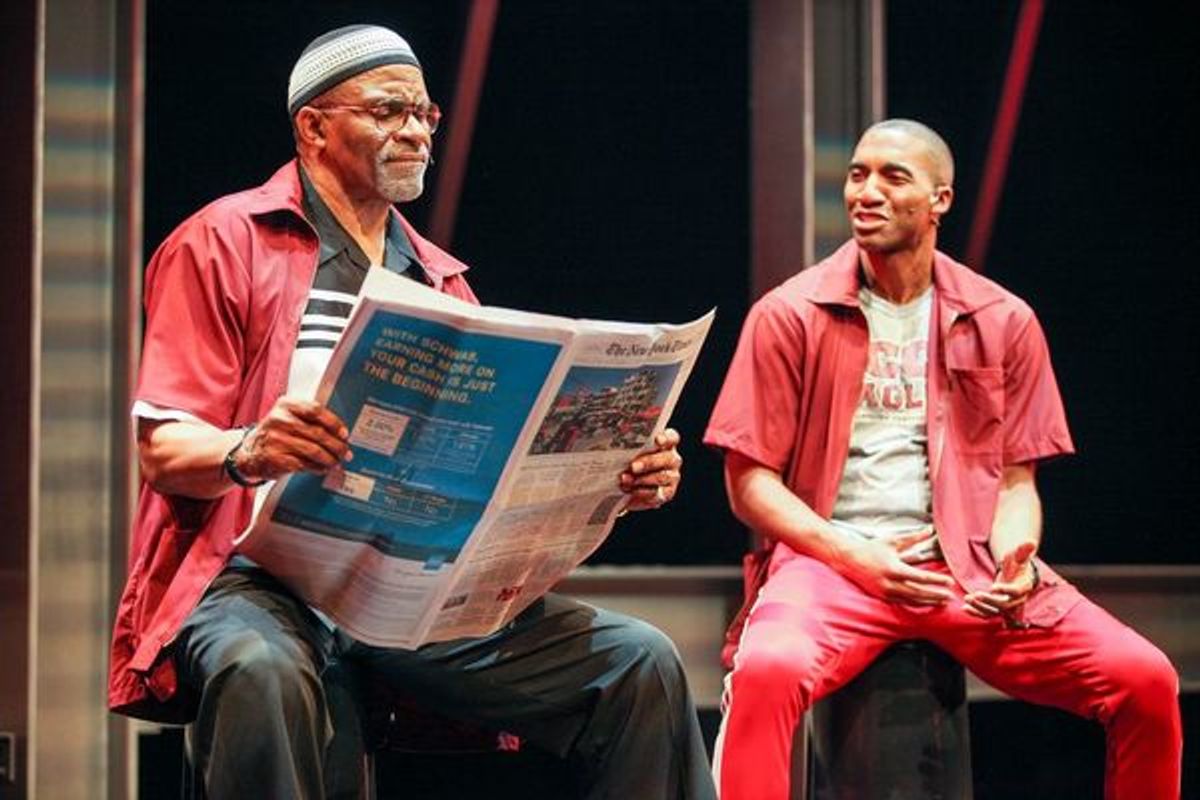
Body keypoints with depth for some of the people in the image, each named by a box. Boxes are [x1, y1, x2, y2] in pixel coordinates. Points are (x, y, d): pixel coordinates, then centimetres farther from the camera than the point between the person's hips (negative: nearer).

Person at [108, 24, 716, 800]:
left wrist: (615, 475, -3)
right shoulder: (223, 245, 6)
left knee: (642, 662, -15)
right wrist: (247, 453, -27)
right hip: (265, 575, -5)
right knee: (262, 671, -41)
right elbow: (164, 448, -3)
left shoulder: (441, 281, 22)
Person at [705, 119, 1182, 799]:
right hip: (831, 560, -2)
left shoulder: (1003, 323, 11)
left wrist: (1015, 563, -10)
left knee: (1145, 680, -17)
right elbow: (750, 482, 2)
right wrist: (856, 558, -13)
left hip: (968, 567, 3)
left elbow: (1015, 480, 13)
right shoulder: (789, 316, 3)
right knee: (767, 670, -37)